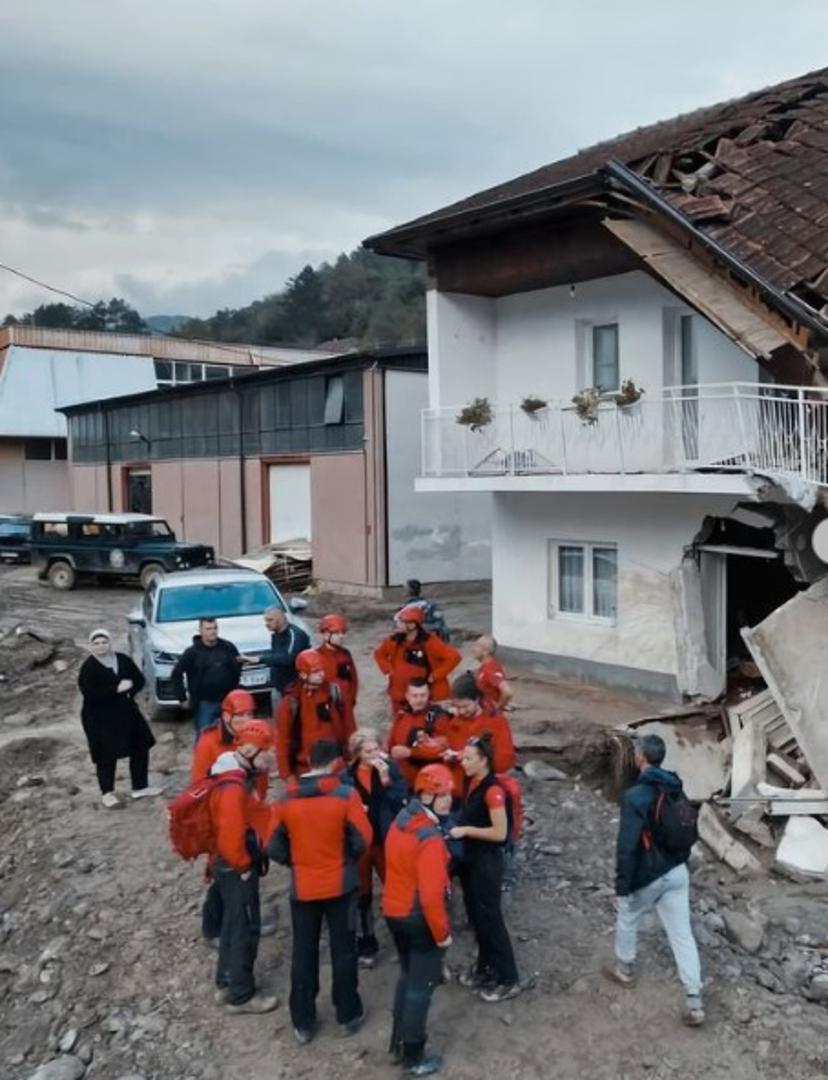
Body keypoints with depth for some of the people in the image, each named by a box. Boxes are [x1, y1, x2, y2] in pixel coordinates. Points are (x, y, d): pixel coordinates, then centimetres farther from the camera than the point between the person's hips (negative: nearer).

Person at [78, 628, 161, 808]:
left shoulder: (123, 660, 4)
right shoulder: (88, 667, -11)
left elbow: (139, 679, 9)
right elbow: (89, 693, -22)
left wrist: (130, 688, -13)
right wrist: (116, 689, -25)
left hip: (126, 712, 6)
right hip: (99, 718, -6)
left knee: (140, 748, 9)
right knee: (106, 756, -2)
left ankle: (140, 787, 22)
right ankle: (107, 793, 14)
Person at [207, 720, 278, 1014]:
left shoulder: (238, 777, 5)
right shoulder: (234, 786, -28)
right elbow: (230, 836, -30)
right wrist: (244, 866, -17)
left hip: (232, 866, 10)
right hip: (235, 869, -10)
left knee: (234, 925, 21)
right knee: (246, 929, 3)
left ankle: (226, 985, 34)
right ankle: (241, 995, 17)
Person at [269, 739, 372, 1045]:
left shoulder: (286, 799, -6)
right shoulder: (346, 795, -14)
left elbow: (275, 848, -1)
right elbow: (362, 841, -11)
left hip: (302, 887, 2)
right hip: (340, 885, -2)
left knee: (303, 954, 13)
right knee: (343, 950, 13)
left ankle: (303, 1023, 22)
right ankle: (348, 1015, 24)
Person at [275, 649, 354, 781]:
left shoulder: (334, 692, -2)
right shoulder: (291, 701, -10)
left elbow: (348, 725, 6)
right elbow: (283, 737, -5)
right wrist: (286, 772, -5)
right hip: (306, 768, -3)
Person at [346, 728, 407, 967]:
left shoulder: (390, 768, -6)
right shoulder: (347, 775, -7)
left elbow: (400, 799, -15)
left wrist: (385, 777, -25)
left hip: (386, 839, 0)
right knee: (362, 894, 11)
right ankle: (366, 946, 26)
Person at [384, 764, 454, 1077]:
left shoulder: (399, 822, 1)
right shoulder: (430, 838, -26)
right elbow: (432, 894, -27)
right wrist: (442, 932, -16)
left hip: (394, 912, 8)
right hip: (419, 918, -8)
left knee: (407, 976, 23)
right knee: (421, 985, 6)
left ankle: (399, 1042, 35)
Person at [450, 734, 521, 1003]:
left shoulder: (493, 790, -23)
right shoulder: (471, 783, 3)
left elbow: (500, 833, -22)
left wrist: (466, 830, -20)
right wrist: (458, 826, 3)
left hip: (487, 862, -8)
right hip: (470, 858, 9)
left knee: (490, 918, 2)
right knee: (476, 916, 20)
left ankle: (508, 980, 14)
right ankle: (484, 966, 37)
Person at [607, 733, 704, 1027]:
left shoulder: (635, 796, -23)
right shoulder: (676, 788, 1)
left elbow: (627, 846, -23)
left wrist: (622, 885, -15)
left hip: (647, 876, -6)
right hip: (678, 872, 6)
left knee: (627, 919, 22)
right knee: (682, 935, 9)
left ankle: (624, 969, 42)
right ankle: (694, 1003, 8)